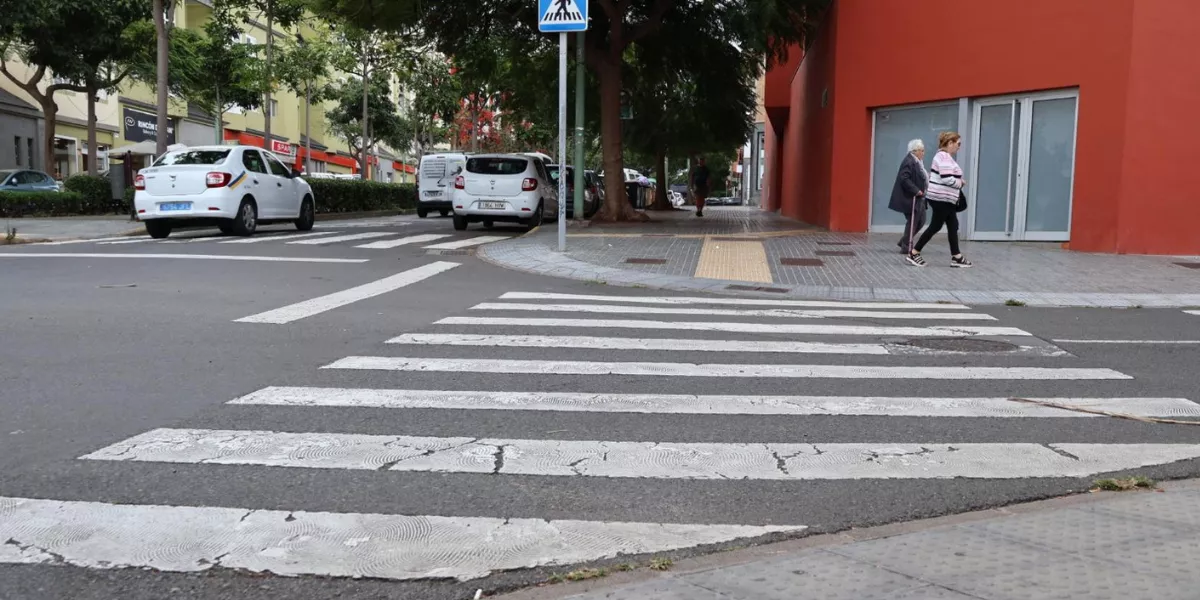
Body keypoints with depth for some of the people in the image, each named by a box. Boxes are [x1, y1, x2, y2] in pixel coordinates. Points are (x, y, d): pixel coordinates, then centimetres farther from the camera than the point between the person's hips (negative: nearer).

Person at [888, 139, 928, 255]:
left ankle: (904, 242, 22)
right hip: (911, 197, -10)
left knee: (921, 221, 13)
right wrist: (916, 190, -26)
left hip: (918, 197, 10)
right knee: (912, 222, -3)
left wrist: (928, 177, 4)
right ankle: (906, 248, 6)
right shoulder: (909, 162, -17)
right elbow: (904, 179, -25)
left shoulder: (917, 162, 15)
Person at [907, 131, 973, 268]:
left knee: (953, 226, 11)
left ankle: (956, 257, 14)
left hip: (945, 199, 11)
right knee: (935, 226, -4)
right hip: (941, 199, -11)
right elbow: (947, 179, -26)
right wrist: (961, 182, -10)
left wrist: (958, 181, 8)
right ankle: (913, 254, 2)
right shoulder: (944, 157, -18)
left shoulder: (944, 156, 15)